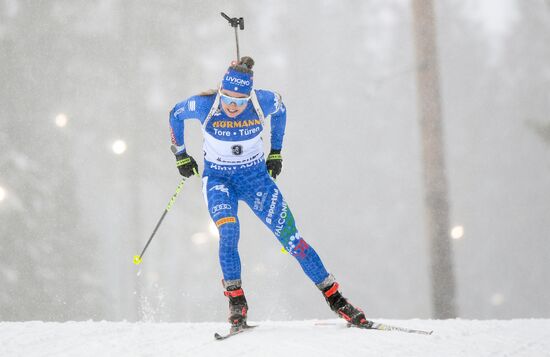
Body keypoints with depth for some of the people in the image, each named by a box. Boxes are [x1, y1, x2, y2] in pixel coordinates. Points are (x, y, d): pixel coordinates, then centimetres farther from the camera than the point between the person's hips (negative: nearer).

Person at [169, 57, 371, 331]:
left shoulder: (264, 102, -19)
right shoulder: (204, 105, -22)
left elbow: (280, 110, 6)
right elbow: (175, 115, -1)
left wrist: (276, 152, 9)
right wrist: (180, 155, 6)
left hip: (256, 176, 1)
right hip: (218, 179, -1)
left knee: (290, 237, -5)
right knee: (228, 231, -29)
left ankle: (334, 298, 3)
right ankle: (236, 303, -16)